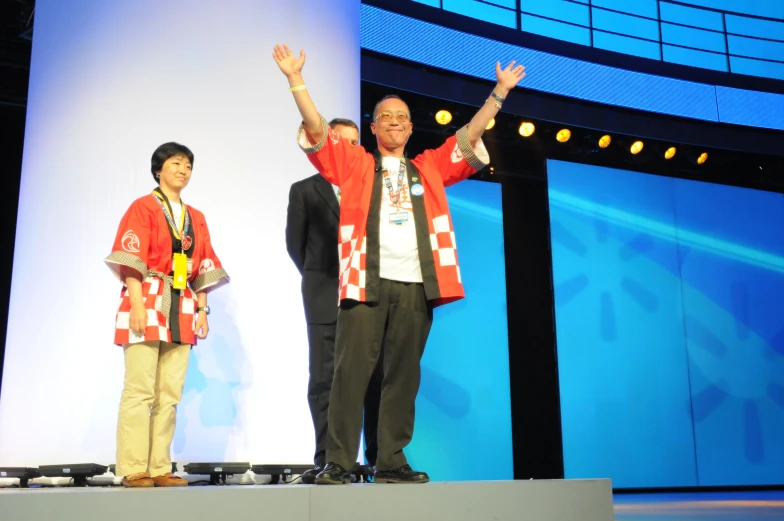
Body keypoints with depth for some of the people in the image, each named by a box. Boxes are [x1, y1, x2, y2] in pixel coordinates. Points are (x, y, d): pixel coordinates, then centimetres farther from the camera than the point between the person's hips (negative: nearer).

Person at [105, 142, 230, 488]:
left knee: (169, 393, 3)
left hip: (182, 310, 5)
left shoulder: (195, 218, 19)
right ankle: (133, 470, -5)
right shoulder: (143, 208, 3)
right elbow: (130, 260, -6)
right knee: (140, 390, -9)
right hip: (147, 304, -5)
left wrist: (202, 309, 7)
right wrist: (137, 304, -16)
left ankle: (159, 468, 7)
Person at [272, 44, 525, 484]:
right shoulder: (355, 164, 14)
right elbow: (317, 129, 6)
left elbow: (470, 137, 17)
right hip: (367, 282, -2)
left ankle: (392, 461, 11)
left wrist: (499, 93, 11)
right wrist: (296, 79, 0)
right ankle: (338, 462, 0)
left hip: (416, 285, 3)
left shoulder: (429, 168, 20)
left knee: (404, 375, 4)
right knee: (351, 372, -5)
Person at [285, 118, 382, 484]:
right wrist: (319, 278, 10)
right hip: (326, 297, -1)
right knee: (324, 380, -2)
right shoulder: (305, 190, 11)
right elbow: (295, 243, 11)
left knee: (375, 378, 1)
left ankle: (380, 457, 7)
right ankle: (327, 461, 1)